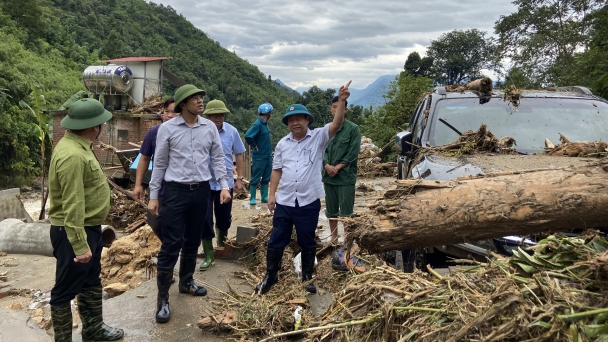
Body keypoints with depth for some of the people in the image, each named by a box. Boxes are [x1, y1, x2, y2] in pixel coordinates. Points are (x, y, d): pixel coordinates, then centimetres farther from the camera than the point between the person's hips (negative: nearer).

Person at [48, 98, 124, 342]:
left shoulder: (79, 146, 7)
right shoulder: (72, 155, -26)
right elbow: (72, 206, -28)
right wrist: (80, 245, -27)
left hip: (89, 228, 11)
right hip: (73, 232, -11)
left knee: (90, 283, 22)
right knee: (66, 290, 5)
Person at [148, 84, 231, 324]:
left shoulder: (210, 128, 3)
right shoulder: (167, 128, -5)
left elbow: (217, 158, 8)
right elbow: (159, 164, -1)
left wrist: (224, 185, -2)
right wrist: (153, 195, -2)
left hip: (202, 190, 4)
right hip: (176, 190, -4)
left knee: (193, 241, 16)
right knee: (171, 244, -3)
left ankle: (186, 282, 35)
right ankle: (163, 298, 6)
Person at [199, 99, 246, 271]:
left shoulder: (232, 131, -5)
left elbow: (238, 155, 5)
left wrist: (239, 178, 4)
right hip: (205, 183, -2)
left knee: (224, 217, 16)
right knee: (205, 219, 2)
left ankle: (221, 244, 44)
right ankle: (209, 255, 15)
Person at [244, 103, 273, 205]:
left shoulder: (265, 124, 8)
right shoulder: (258, 124, -18)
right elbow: (247, 136, -29)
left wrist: (269, 151, 12)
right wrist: (254, 146, -16)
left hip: (268, 155, 8)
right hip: (259, 156, -8)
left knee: (266, 178, 14)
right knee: (255, 178, 2)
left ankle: (264, 197, 23)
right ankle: (252, 198, 11)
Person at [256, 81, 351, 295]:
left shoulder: (318, 137, -2)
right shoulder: (283, 144, 8)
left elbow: (336, 124, -16)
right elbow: (277, 170, 10)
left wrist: (341, 100, -28)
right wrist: (272, 194, 3)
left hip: (309, 202, -2)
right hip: (284, 201, 3)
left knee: (307, 243, 12)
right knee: (276, 240, 10)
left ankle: (307, 277, 29)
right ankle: (270, 275, 27)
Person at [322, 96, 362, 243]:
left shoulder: (353, 129, -4)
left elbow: (353, 154, -9)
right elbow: (322, 150, 6)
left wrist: (337, 168, -12)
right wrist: (327, 166, -12)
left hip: (346, 176, -4)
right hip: (328, 176, 4)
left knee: (346, 212, -1)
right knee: (331, 211, 14)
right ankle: (334, 238, 27)